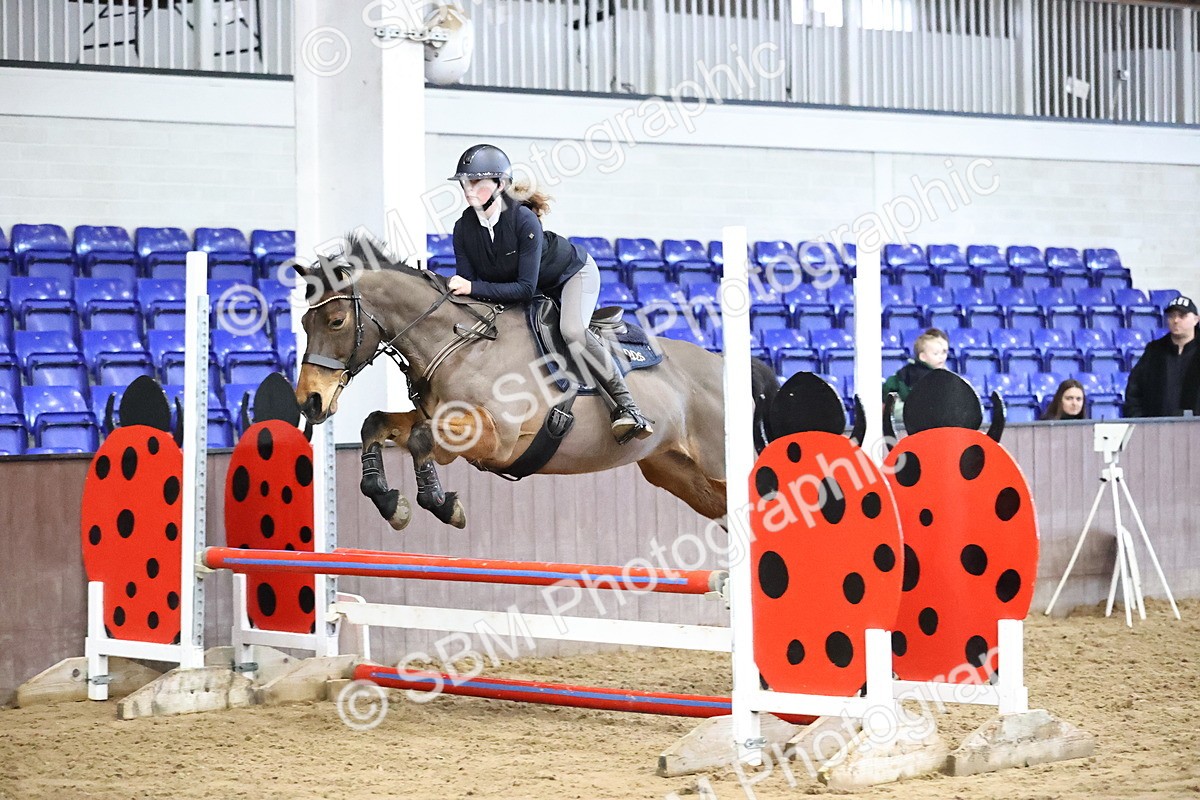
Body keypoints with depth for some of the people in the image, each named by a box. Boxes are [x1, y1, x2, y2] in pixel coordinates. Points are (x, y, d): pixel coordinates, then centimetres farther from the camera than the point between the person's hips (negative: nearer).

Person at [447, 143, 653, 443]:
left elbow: (526, 288, -38)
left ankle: (626, 406, -27)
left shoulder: (524, 219, -36)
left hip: (574, 273, -8)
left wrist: (474, 288, -45)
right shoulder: (464, 229, -18)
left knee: (572, 331, -32)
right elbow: (468, 284, -13)